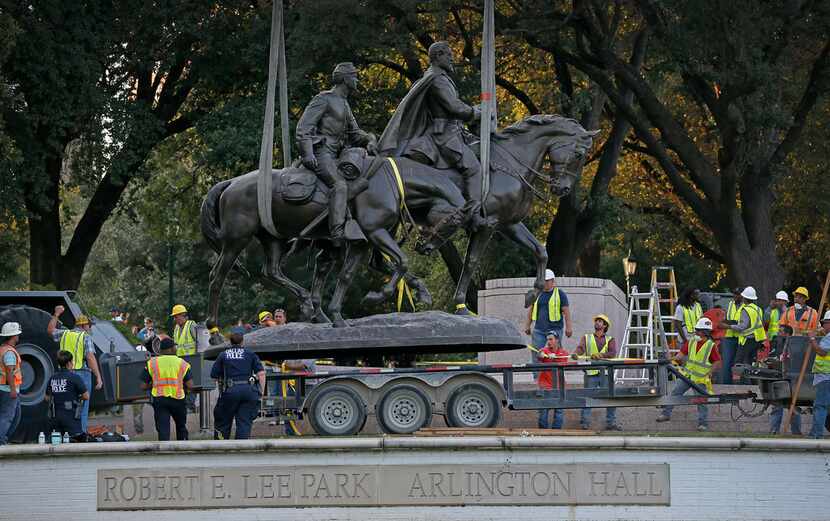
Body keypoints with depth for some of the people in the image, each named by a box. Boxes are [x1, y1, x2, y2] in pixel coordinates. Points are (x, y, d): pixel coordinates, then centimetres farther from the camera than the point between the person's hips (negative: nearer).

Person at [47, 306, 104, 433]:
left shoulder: (65, 334, 10)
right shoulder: (86, 337, -6)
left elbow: (50, 330, 29)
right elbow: (90, 357, -15)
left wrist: (56, 315, 36)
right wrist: (98, 377, -16)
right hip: (82, 373, -5)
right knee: (82, 408, -2)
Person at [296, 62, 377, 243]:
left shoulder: (344, 105, 23)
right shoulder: (324, 99, -5)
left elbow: (354, 133, 26)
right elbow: (303, 127, -12)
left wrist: (369, 139, 3)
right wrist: (307, 154, -23)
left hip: (334, 156, 10)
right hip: (320, 153, -10)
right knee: (339, 184, -29)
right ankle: (337, 232, -43)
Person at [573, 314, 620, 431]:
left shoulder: (610, 340, 14)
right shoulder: (587, 338, 16)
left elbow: (613, 353, -4)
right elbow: (581, 348, -3)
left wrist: (600, 355, -21)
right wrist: (576, 354, -26)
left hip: (605, 373, 1)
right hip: (591, 373, -1)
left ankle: (611, 423, 9)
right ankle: (584, 423, 0)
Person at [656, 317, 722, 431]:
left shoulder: (711, 346, -11)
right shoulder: (692, 341, 3)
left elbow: (717, 362, -8)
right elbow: (683, 353, 5)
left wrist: (709, 373, -16)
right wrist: (675, 360, -11)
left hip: (700, 379, -5)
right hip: (686, 375, 5)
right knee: (675, 392, 5)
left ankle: (703, 423, 3)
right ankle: (666, 413, 16)